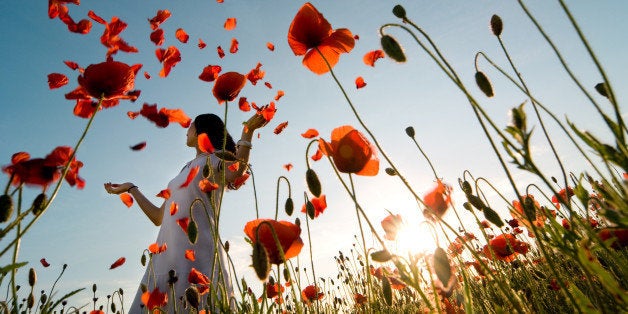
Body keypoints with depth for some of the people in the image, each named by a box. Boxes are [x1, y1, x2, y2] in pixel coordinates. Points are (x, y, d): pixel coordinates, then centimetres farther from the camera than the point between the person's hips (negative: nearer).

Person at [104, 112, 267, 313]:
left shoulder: (215, 160, 2)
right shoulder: (186, 169, 25)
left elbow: (236, 175, -24)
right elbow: (158, 217, 26)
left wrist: (248, 131, -29)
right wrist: (131, 189, 34)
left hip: (197, 252, -8)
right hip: (168, 254, 8)